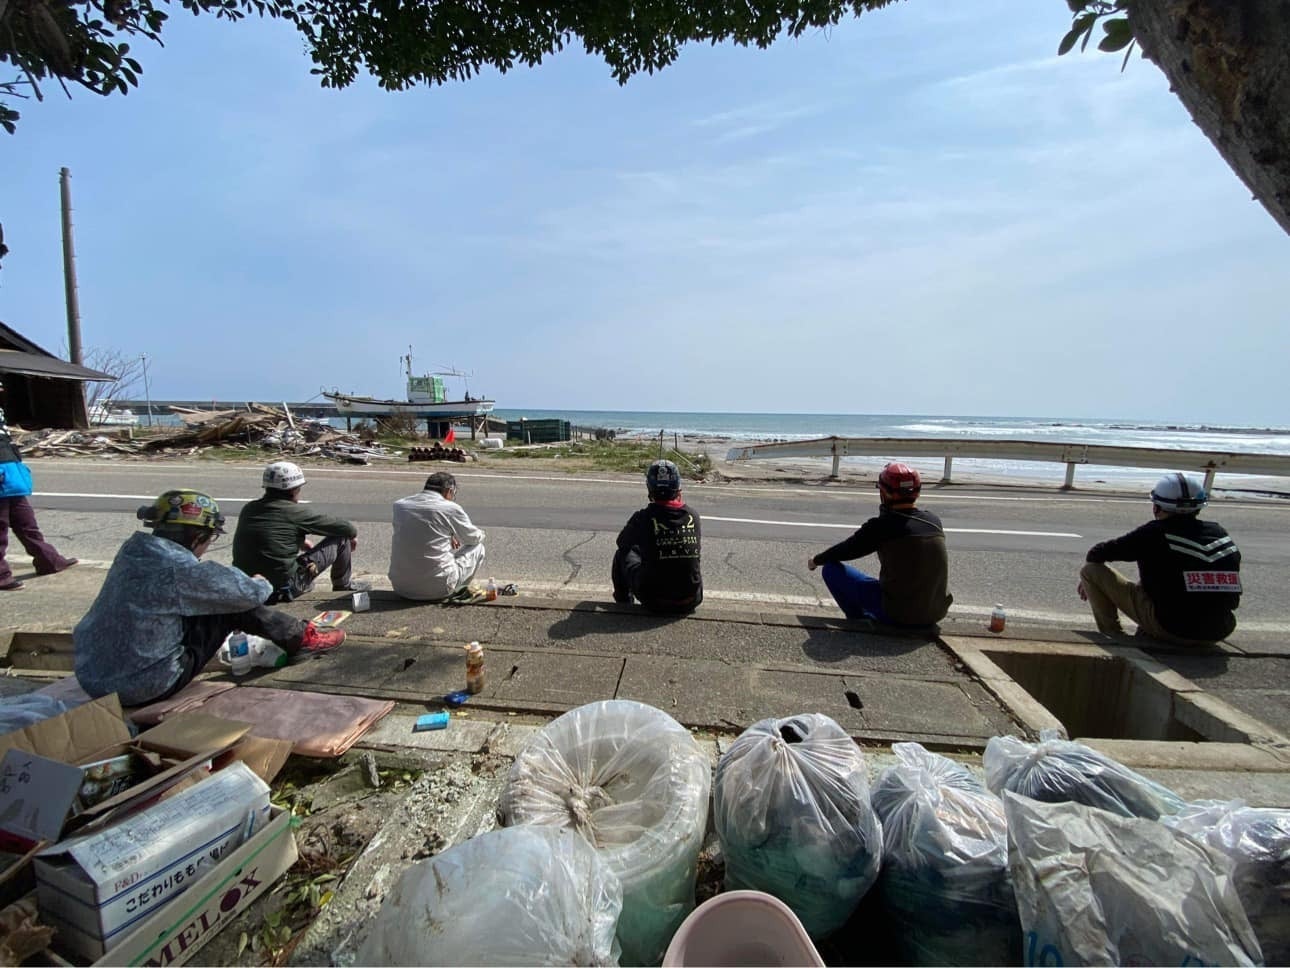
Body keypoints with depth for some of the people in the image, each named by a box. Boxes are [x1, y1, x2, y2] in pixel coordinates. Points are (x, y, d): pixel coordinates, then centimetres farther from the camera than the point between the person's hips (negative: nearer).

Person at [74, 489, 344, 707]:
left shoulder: (134, 550, 0)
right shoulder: (181, 569, -24)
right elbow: (250, 593, -15)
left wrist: (250, 583, 19)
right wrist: (262, 584, 8)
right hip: (142, 689, -8)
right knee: (234, 605, -5)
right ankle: (301, 639, 9)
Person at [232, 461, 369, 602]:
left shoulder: (248, 509, 4)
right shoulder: (296, 512, -13)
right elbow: (344, 527, -7)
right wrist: (353, 535, 14)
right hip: (284, 590, -7)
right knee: (340, 538, 1)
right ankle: (344, 587, 21)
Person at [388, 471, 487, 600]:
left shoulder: (399, 505, 4)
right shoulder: (451, 508, -10)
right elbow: (475, 537, 8)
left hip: (400, 587, 5)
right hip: (436, 589, -5)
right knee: (477, 547, 13)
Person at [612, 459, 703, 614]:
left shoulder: (643, 517, -14)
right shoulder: (693, 515, -6)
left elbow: (622, 542, 7)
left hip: (653, 601, -2)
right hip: (690, 602, 3)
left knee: (624, 553, 21)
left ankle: (623, 598, 40)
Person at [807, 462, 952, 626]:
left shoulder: (882, 526, -15)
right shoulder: (935, 521, 2)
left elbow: (846, 550, -2)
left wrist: (816, 560, 16)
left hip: (898, 614, -6)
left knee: (832, 569, 1)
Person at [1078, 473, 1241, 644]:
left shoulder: (1155, 533, -8)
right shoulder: (1221, 533, 6)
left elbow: (1096, 554, -2)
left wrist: (1087, 579, 19)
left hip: (1170, 628, -6)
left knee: (1091, 569, 0)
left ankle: (1114, 637, 6)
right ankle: (1145, 636, 30)